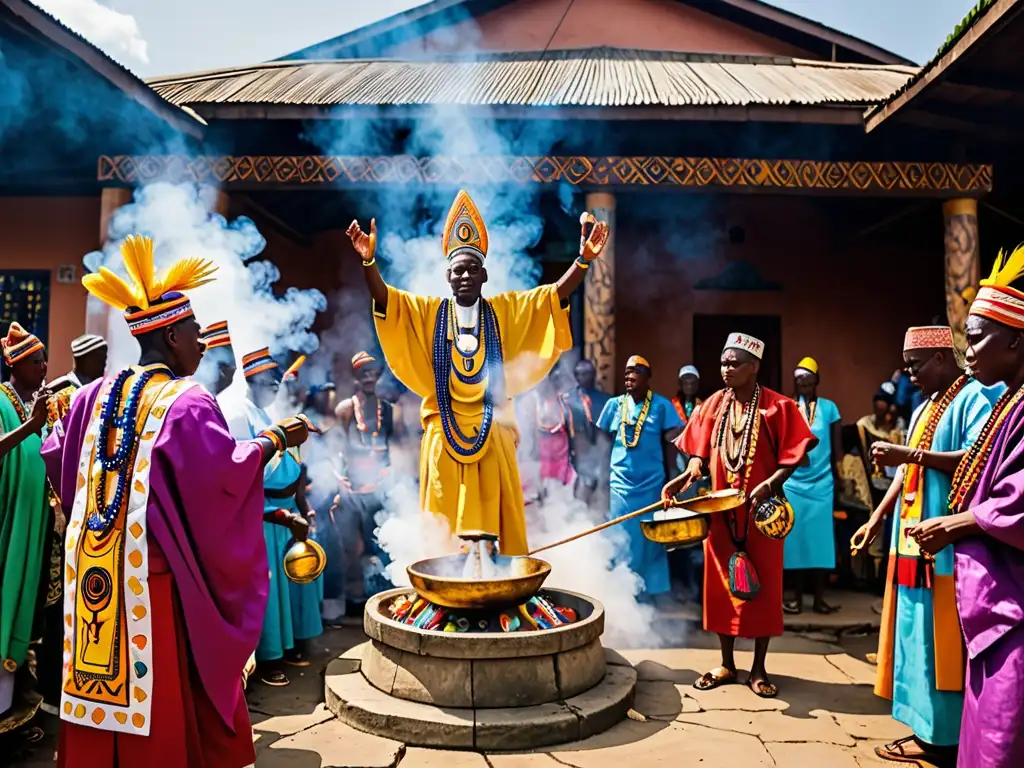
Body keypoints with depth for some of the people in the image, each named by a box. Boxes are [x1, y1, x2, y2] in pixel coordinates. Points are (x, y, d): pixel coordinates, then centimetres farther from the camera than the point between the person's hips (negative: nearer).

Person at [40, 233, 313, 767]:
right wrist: (274, 438, -5)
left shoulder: (95, 396, 6)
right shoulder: (187, 401, -14)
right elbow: (224, 474, -18)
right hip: (152, 568, -6)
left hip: (92, 564, 7)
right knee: (159, 688, 6)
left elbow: (55, 458, 15)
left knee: (100, 678, 16)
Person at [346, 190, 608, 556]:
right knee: (445, 526, 4)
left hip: (492, 431, 0)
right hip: (445, 431, 0)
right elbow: (383, 296, -7)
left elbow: (556, 294, -3)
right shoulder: (428, 311, 6)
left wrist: (583, 259, -20)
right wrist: (368, 261, -26)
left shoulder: (506, 310, 6)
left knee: (494, 517, 4)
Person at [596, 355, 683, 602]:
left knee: (650, 543, 7)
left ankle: (653, 596, 21)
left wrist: (669, 477, -1)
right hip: (620, 485, 2)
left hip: (652, 485, -2)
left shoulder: (661, 405, -2)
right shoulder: (614, 404, 5)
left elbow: (671, 442, 2)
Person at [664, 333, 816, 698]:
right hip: (720, 510, 4)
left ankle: (759, 668, 20)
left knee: (762, 588, 5)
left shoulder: (778, 406, -6)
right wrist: (689, 474, -12)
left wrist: (769, 484, -22)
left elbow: (792, 456, -7)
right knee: (721, 586, 10)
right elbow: (700, 451, 7)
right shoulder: (713, 405, 5)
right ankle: (726, 664, 24)